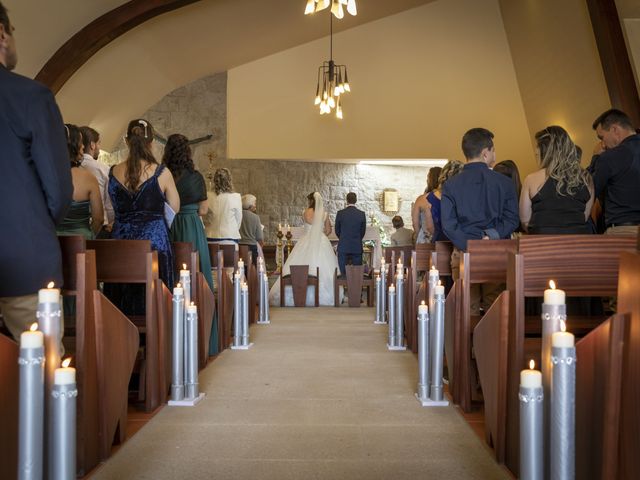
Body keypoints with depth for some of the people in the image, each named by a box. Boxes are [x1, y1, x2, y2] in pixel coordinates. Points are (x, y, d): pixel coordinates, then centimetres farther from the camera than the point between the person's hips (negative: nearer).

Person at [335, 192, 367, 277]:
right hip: (357, 247, 1)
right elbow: (363, 231, 6)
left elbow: (337, 230, 5)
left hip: (343, 247, -1)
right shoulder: (362, 214, -3)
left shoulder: (340, 213, -6)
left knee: (343, 272, 3)